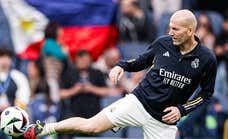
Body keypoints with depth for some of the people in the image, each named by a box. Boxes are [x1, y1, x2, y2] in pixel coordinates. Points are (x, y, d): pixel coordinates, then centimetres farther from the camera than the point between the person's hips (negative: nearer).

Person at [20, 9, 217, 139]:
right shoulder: (163, 43, -5)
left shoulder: (206, 59, -10)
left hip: (164, 119, 0)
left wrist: (182, 109, -8)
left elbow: (207, 93, 3)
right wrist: (122, 66, -6)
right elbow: (142, 61, 14)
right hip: (139, 102, 0)